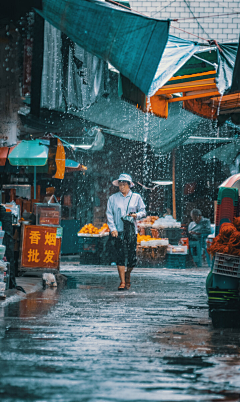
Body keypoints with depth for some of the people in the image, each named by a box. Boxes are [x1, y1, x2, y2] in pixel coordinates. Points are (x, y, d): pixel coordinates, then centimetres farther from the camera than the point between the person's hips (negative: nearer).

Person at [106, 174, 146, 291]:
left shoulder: (136, 197, 9)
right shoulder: (113, 198, 8)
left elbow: (143, 211, 13)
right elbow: (109, 214, 5)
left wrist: (136, 215, -9)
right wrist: (112, 228, -6)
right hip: (118, 231, -1)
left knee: (132, 257, 0)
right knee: (120, 256, -9)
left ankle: (127, 275, 29)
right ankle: (122, 282, -6)